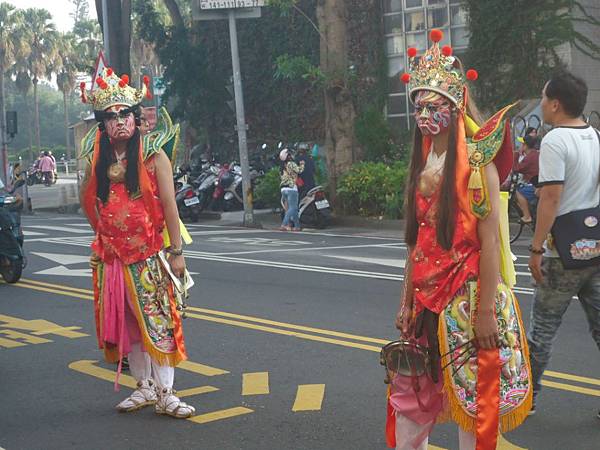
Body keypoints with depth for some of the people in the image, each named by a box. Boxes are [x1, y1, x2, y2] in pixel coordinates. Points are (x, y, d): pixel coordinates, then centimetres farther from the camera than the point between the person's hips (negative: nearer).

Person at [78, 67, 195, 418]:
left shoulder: (154, 156, -6)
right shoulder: (97, 162, 5)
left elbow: (169, 205, -8)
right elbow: (89, 202, 20)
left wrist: (176, 251, -11)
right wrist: (104, 235, 14)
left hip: (151, 254, -4)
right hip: (113, 256, 5)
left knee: (159, 321, -4)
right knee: (127, 322, 10)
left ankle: (165, 394, 1)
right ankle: (145, 387, 23)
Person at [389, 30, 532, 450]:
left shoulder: (476, 160, -10)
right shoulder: (424, 162, 10)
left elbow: (489, 239, -15)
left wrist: (486, 310, -19)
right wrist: (407, 300, 11)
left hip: (466, 295, -7)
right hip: (427, 295, 7)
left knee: (472, 398, 2)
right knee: (411, 395, 11)